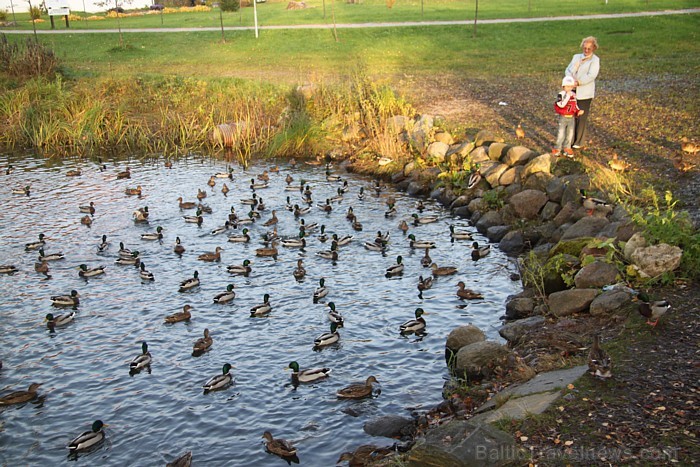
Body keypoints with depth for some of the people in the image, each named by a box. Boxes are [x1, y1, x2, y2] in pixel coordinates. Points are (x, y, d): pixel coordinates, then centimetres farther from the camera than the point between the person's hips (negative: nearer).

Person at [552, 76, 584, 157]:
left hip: (572, 117, 5)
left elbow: (575, 105, 16)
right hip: (563, 117, -5)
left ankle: (567, 148, 21)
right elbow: (561, 104, -30)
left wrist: (579, 111, -1)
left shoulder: (574, 94, 4)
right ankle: (557, 148, 12)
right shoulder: (561, 94, -15)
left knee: (570, 133, 9)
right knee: (561, 133, -2)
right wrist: (568, 96, -32)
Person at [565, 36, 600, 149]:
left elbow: (591, 76, -16)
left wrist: (578, 82, -23)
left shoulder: (595, 60, -3)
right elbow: (568, 70, 6)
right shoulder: (576, 57, 15)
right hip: (572, 92, 5)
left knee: (581, 118, 0)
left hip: (585, 93, -5)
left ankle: (579, 142, 10)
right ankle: (571, 139, 21)